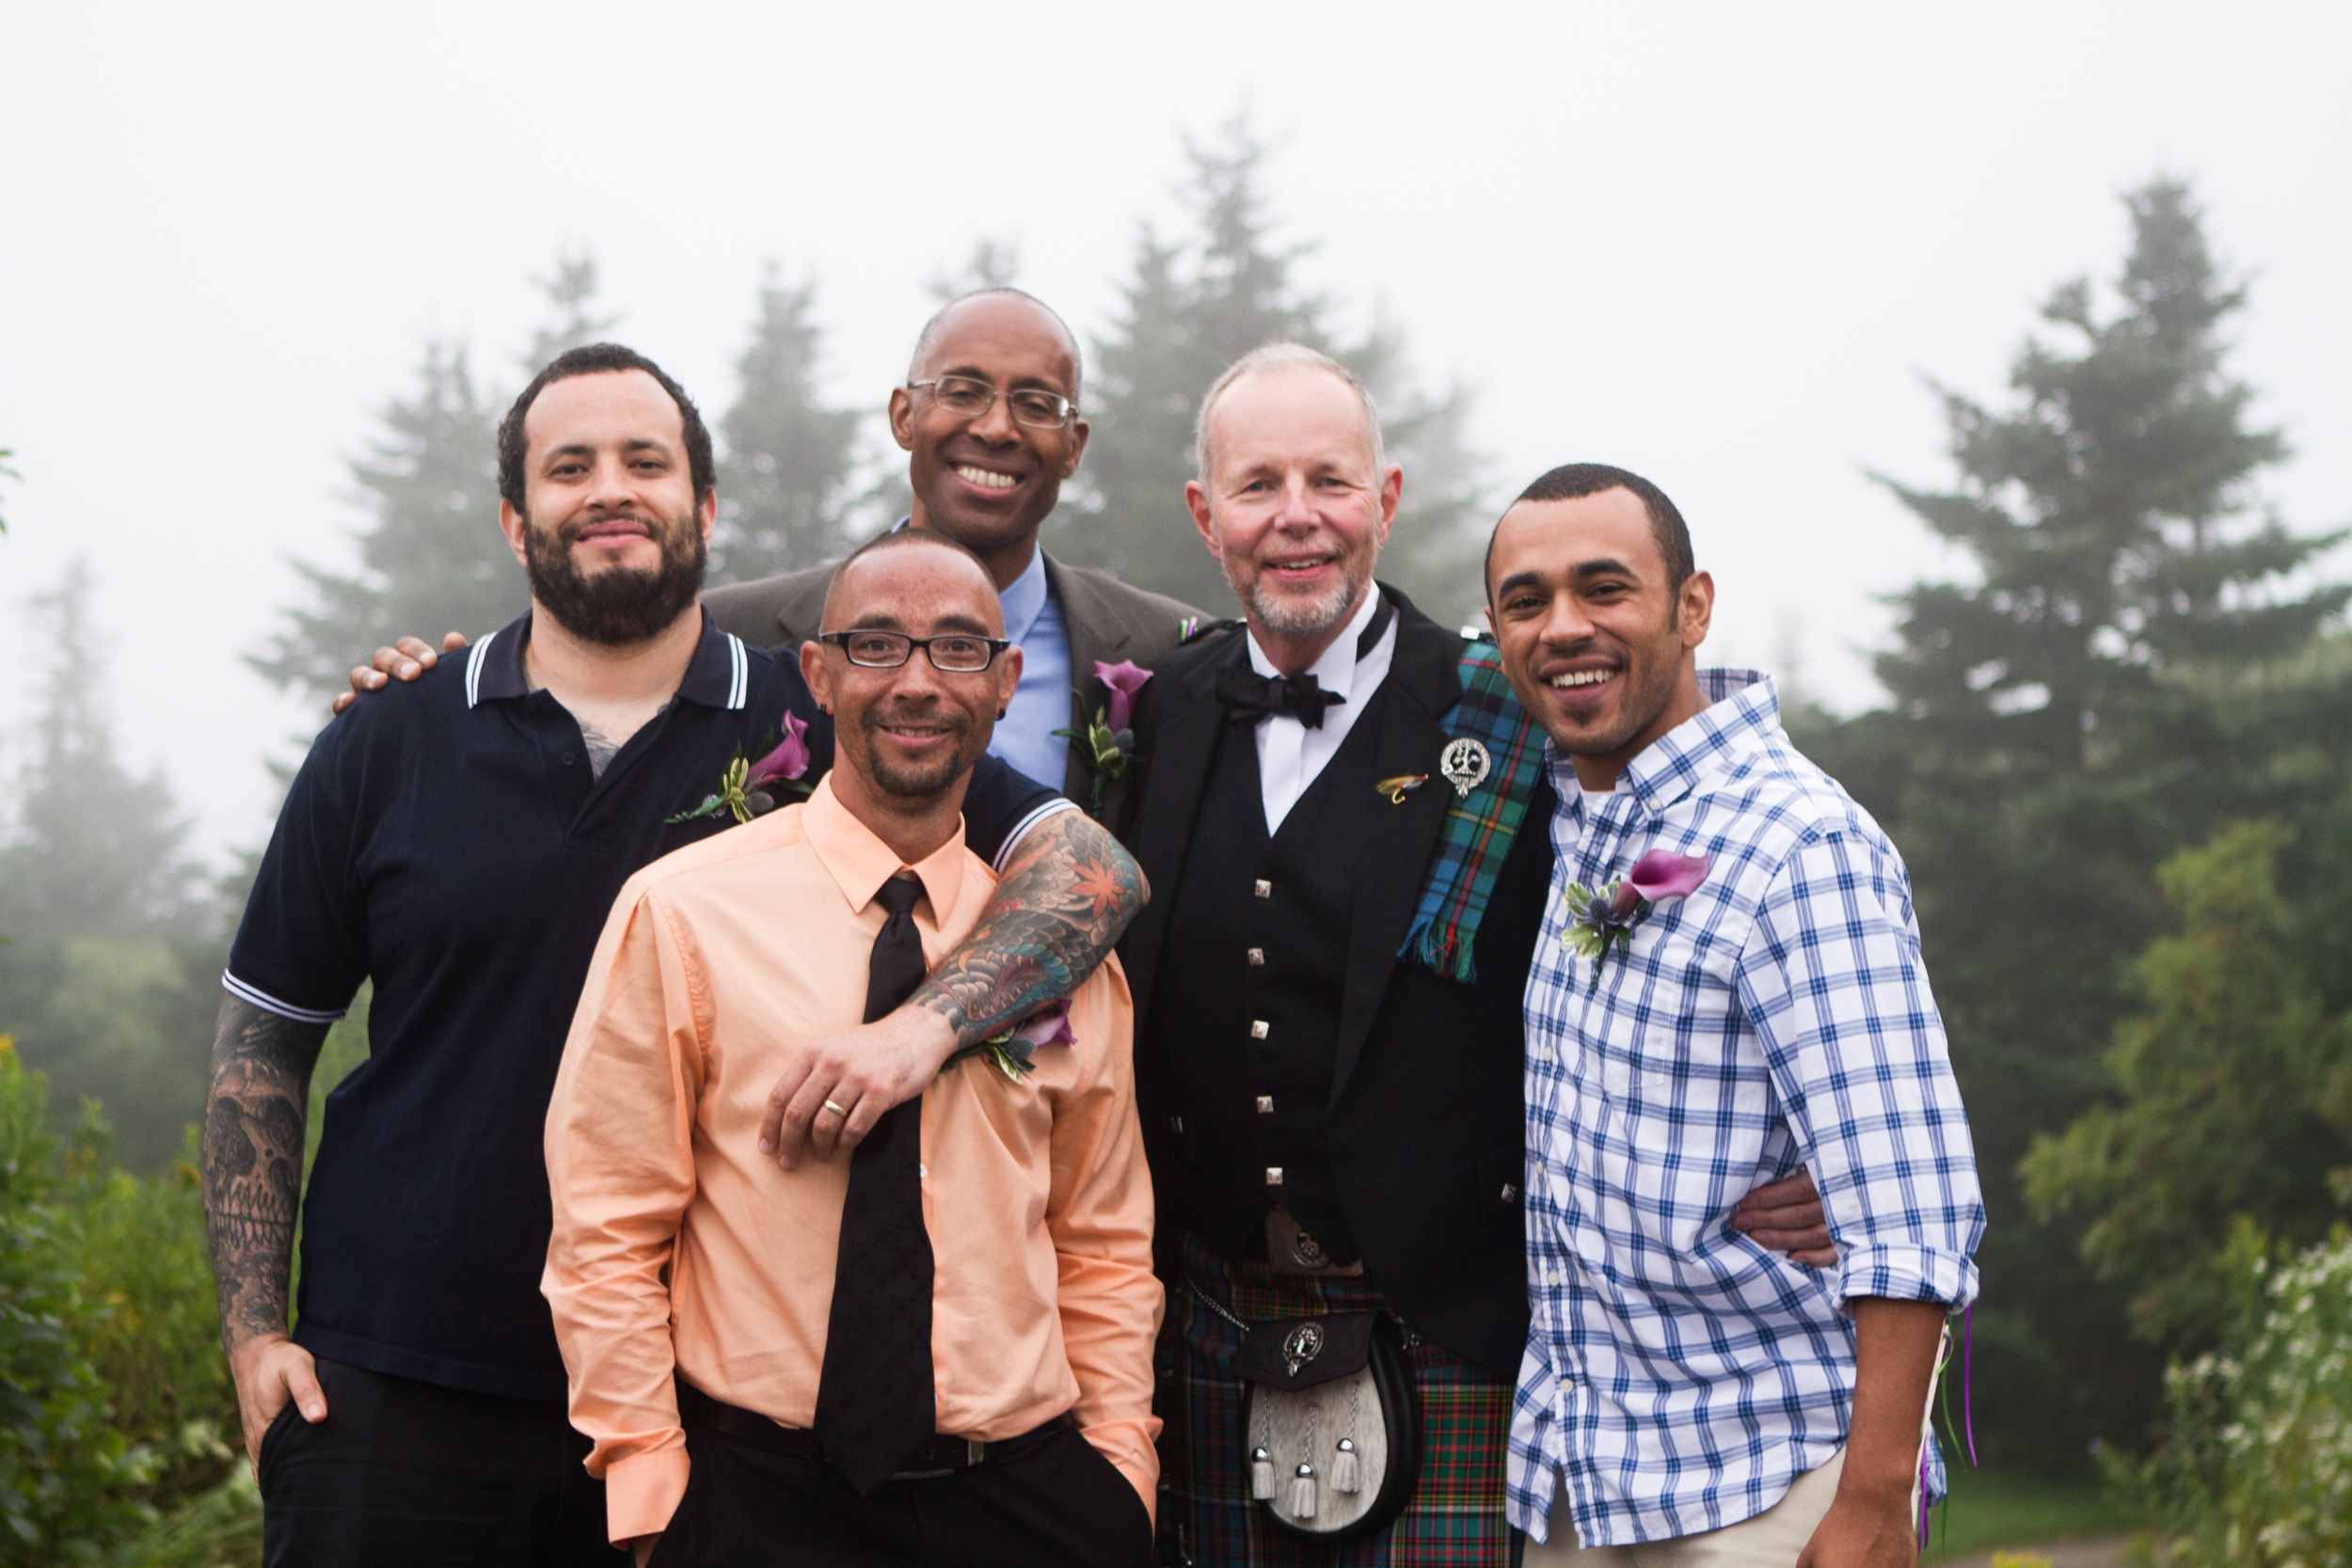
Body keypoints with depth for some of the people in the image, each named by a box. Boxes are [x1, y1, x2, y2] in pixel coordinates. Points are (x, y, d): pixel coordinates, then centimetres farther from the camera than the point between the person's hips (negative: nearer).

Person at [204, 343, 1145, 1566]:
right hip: (397, 1393, 0)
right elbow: (260, 1051, 10)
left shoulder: (816, 732, 3)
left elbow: (1092, 867, -3)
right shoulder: (383, 753, 6)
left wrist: (925, 1023, -20)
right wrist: (254, 1331, 2)